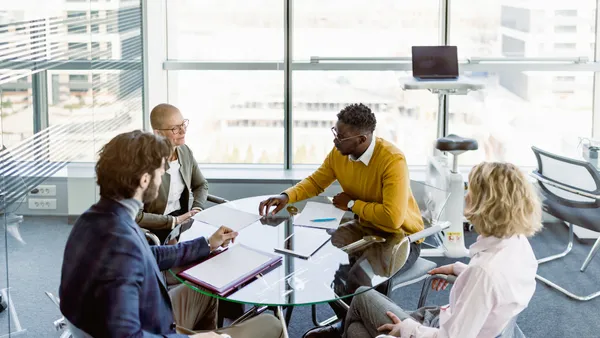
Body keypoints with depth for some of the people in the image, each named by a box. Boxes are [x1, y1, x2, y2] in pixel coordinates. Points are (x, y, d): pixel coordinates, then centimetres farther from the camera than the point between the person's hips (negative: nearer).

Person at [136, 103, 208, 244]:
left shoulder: (185, 151, 1)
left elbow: (201, 185, 18)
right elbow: (136, 216, -24)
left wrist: (196, 210, -2)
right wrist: (175, 221, -21)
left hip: (182, 219, 7)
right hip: (156, 229, -7)